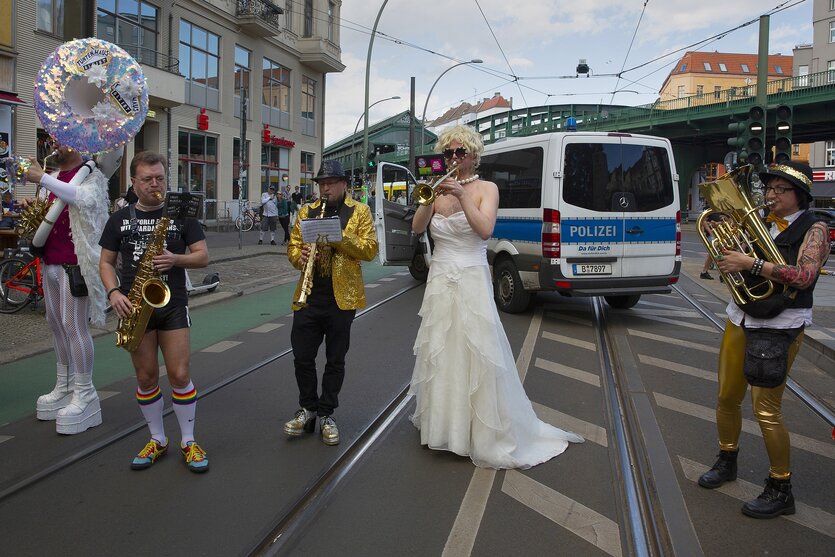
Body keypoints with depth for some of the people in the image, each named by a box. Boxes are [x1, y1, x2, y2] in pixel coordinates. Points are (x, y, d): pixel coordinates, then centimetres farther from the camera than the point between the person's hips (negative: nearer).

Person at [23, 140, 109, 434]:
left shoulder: (91, 174, -6)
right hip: (51, 261, 8)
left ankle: (84, 394, 0)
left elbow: (85, 198, -28)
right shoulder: (54, 176, 16)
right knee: (56, 323, 13)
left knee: (74, 325, -8)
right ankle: (64, 386, 25)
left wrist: (42, 178, -25)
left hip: (76, 263, -8)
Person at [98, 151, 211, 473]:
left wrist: (176, 259, -19)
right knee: (146, 377, 7)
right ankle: (157, 440, 22)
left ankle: (189, 441, 11)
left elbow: (203, 257, 1)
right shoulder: (119, 219, 7)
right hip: (135, 307, 2)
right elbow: (106, 262, 9)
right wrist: (114, 293, -9)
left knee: (179, 374, -4)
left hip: (172, 305, -2)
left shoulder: (181, 215, 2)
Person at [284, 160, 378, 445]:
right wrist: (300, 256, -13)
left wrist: (339, 237, -20)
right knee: (302, 357, 5)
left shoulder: (360, 211, 3)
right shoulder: (306, 211, 12)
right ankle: (308, 407, 25)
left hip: (342, 296, -2)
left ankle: (326, 413, 21)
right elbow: (292, 246, 10)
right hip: (308, 295, 3)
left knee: (335, 359, 7)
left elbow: (370, 249, -7)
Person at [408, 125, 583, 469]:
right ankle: (443, 424, 26)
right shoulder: (440, 190, 10)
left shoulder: (486, 189, 0)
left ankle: (487, 435, 6)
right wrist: (430, 199, -15)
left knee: (476, 358, -5)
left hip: (471, 283, -4)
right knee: (439, 356, 10)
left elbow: (485, 230, -16)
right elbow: (417, 228, -2)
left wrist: (463, 197, -21)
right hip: (439, 282, 4)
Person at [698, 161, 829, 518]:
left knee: (766, 409, -6)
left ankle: (781, 490, 11)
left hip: (780, 326, -6)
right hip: (740, 319, 6)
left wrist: (750, 263, -27)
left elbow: (803, 276, -23)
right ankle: (727, 461, 35)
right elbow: (730, 263, 15)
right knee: (727, 398, 13)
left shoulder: (813, 231, -6)